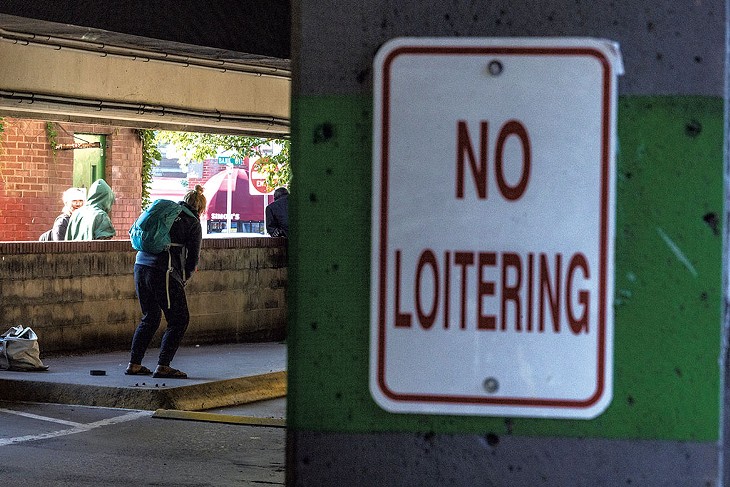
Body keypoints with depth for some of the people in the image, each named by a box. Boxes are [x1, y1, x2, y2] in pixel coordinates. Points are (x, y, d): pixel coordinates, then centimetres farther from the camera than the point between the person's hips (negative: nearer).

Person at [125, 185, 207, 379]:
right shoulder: (193, 223, 3)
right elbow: (193, 258, 1)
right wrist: (183, 280, 18)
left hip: (140, 266, 7)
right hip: (164, 272, -7)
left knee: (150, 317, 20)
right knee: (179, 320, 4)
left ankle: (134, 364, 18)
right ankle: (163, 366, -4)